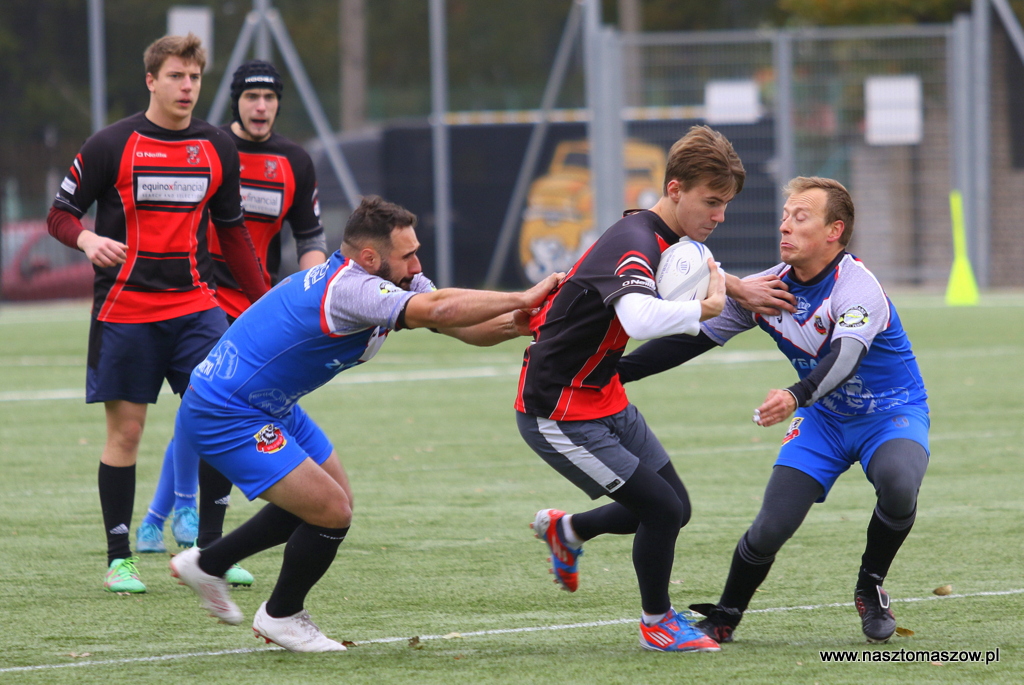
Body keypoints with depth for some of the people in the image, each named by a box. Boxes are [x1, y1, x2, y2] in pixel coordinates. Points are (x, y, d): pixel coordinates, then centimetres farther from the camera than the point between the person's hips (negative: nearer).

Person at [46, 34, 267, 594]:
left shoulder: (217, 148, 8)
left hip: (195, 306, 3)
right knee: (125, 431, -1)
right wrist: (87, 239, -22)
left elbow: (232, 231, 18)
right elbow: (60, 213, 1)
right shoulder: (112, 145, -4)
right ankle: (118, 560, 8)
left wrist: (264, 303, 14)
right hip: (124, 310, -3)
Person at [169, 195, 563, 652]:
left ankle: (207, 564, 35)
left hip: (270, 407, 11)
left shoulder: (392, 282, 0)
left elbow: (464, 326, -2)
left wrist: (523, 319, -20)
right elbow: (437, 310, -41)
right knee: (330, 512, -10)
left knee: (327, 501, 20)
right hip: (226, 417, -11)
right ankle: (281, 616, 15)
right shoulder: (348, 289, -30)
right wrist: (524, 299, -35)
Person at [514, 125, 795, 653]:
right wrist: (708, 307, -35)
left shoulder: (670, 239, 4)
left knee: (673, 508, 13)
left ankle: (565, 530, 36)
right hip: (558, 415, -10)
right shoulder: (634, 243, -27)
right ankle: (656, 623, 12)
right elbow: (640, 318, -49)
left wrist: (738, 287, 13)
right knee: (662, 509, -10)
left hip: (605, 400, 10)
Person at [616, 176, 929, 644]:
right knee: (770, 528, -13)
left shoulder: (856, 287, -26)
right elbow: (694, 338, -1)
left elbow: (845, 357, -45)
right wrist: (614, 372, -8)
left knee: (897, 484, -36)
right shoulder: (768, 289, -8)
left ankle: (870, 588, -7)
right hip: (824, 419, 4)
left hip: (892, 413, -4)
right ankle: (724, 618, 15)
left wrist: (797, 396, -65)